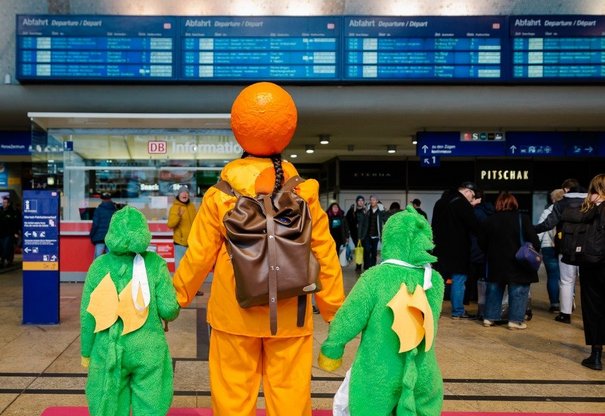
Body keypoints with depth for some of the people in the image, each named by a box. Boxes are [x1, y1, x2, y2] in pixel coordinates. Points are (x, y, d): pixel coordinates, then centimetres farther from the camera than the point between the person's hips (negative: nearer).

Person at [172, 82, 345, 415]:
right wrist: (335, 309, 10)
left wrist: (175, 299, 14)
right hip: (289, 315, 1)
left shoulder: (219, 195, -7)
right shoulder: (304, 194, -5)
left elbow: (199, 255, -2)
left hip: (234, 312, 0)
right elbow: (324, 254, -2)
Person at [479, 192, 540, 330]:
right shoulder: (522, 218, -10)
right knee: (518, 291, 6)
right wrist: (535, 252, 4)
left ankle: (489, 318, 17)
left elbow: (482, 242, 6)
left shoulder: (490, 220, 1)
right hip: (517, 263, -4)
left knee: (494, 289, 14)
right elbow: (533, 240, -12)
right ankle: (515, 320, 7)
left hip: (496, 262, 4)